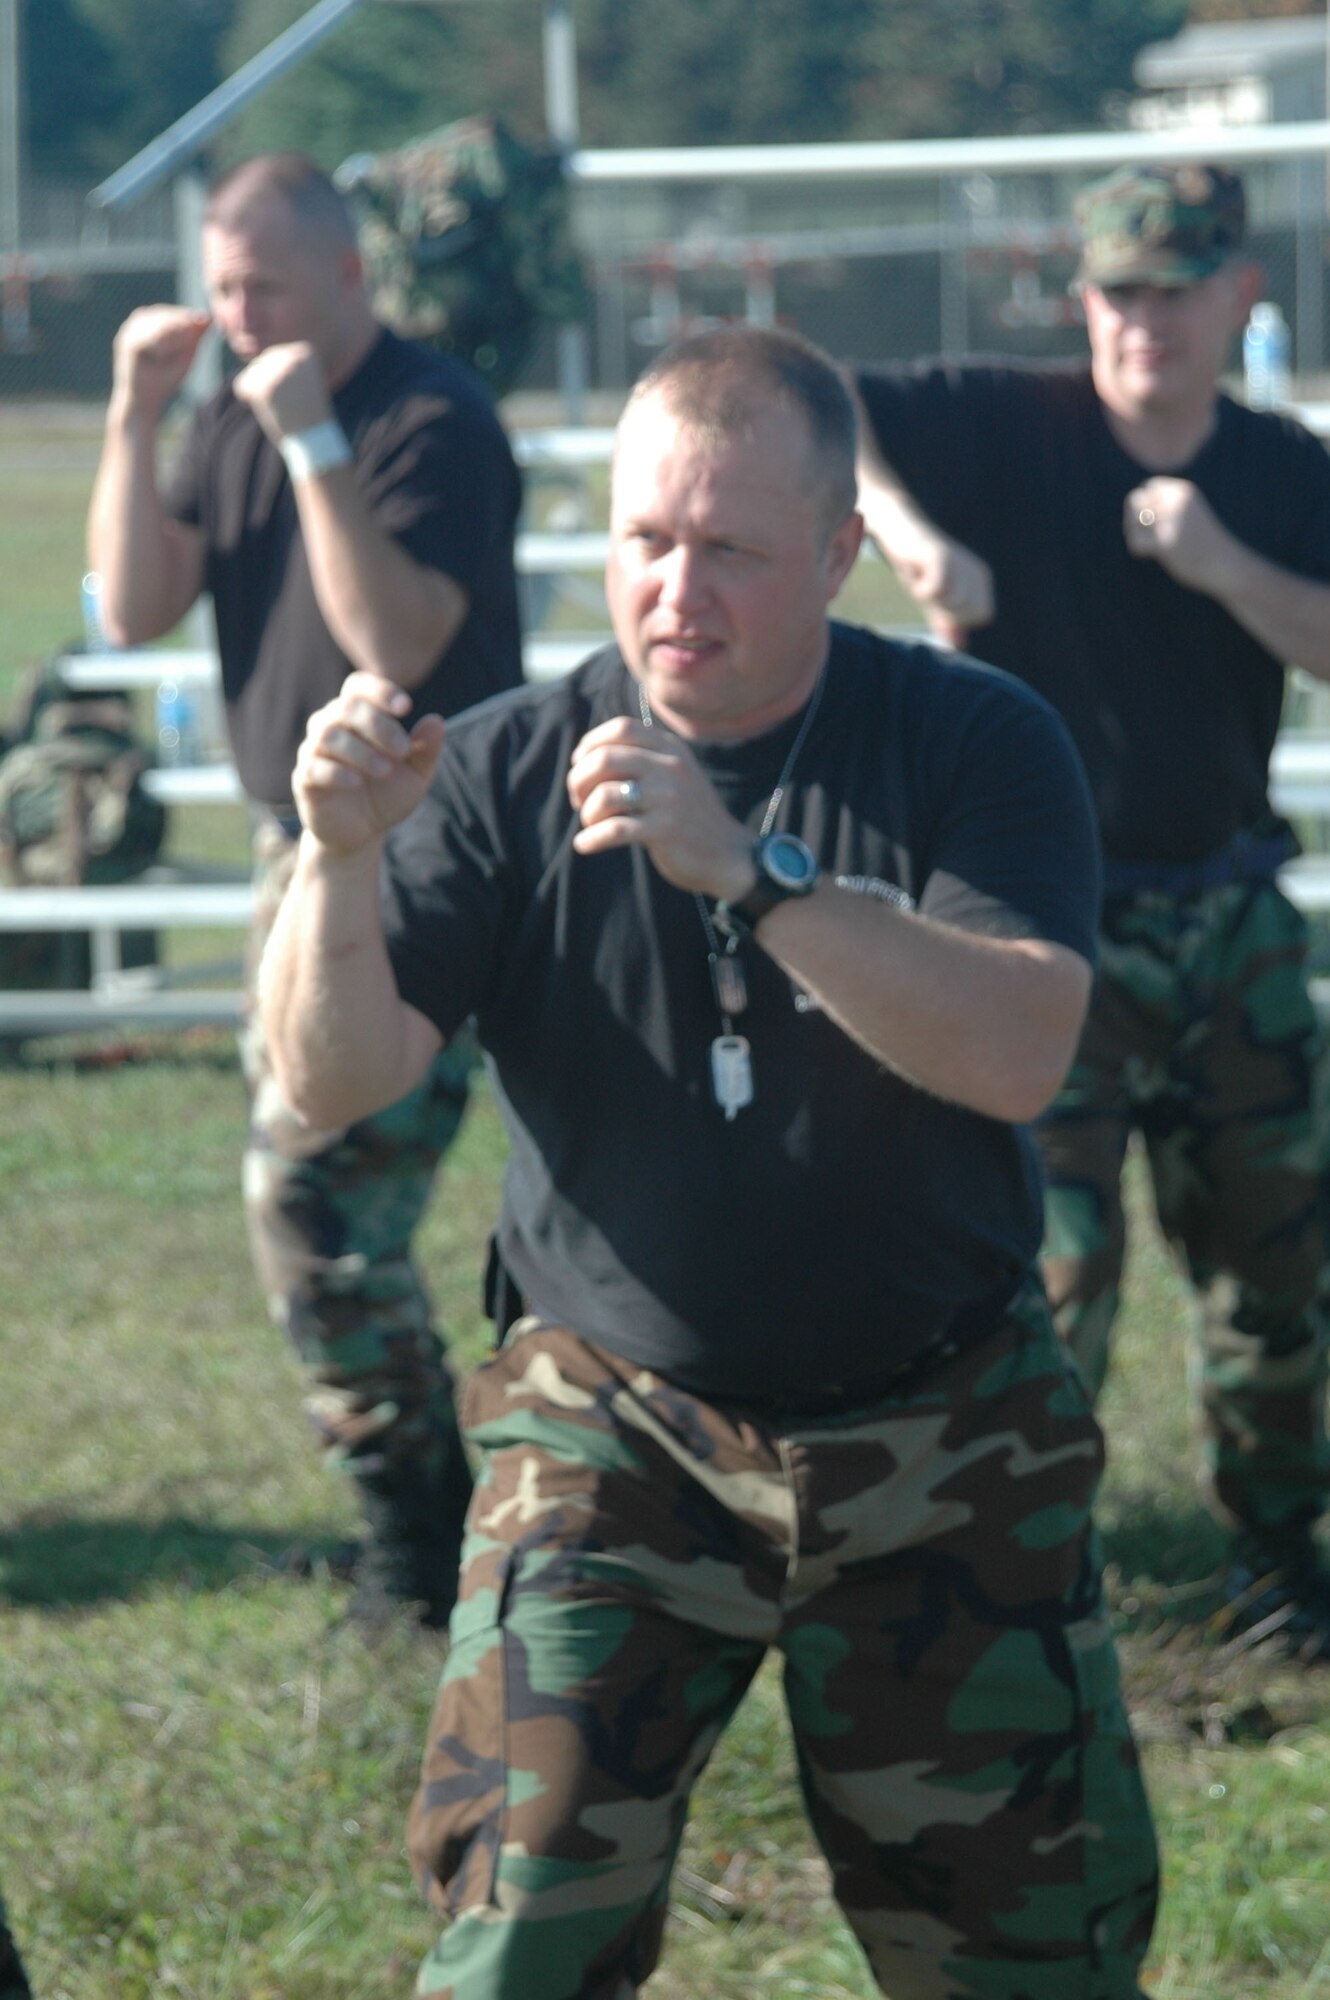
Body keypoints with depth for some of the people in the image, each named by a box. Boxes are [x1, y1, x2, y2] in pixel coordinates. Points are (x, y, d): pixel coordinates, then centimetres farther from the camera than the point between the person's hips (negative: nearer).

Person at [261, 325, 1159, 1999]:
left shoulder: (972, 745, -6)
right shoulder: (511, 770, -4)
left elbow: (1019, 1052, -22)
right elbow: (334, 1081, -12)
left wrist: (747, 874, -32)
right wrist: (338, 856, -31)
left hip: (942, 1439, 0)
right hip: (613, 1426, 0)